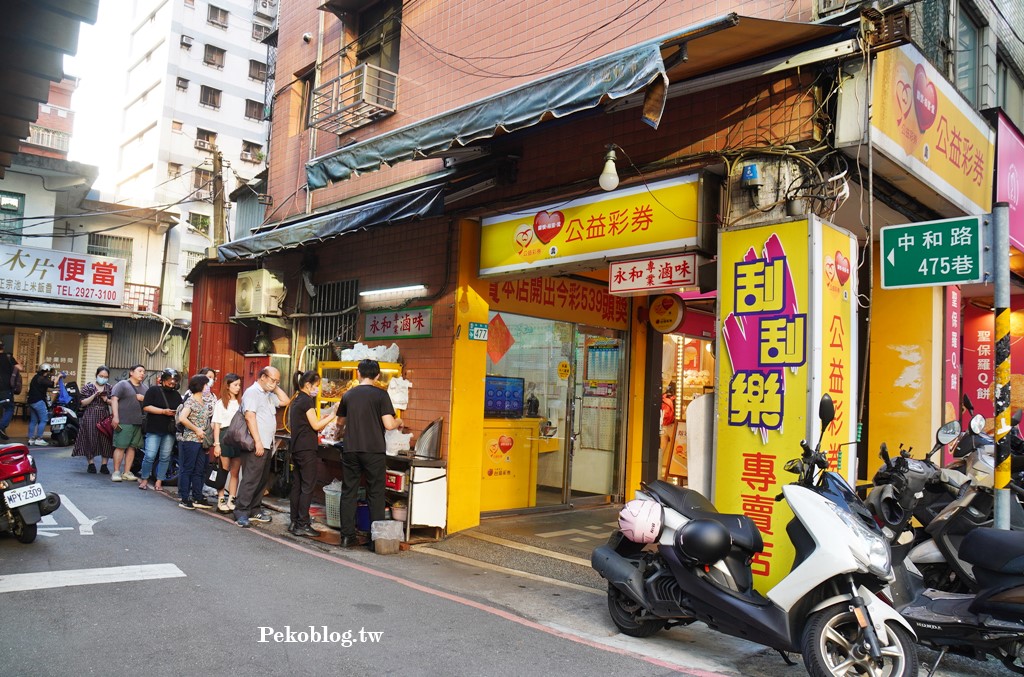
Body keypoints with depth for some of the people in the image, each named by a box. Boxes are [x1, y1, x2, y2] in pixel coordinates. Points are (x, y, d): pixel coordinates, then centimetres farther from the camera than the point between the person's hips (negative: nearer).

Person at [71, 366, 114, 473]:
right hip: (90, 417, -2)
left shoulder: (109, 388, 10)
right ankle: (91, 463, 12)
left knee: (106, 440, -2)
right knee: (91, 439, 0)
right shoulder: (88, 387, 1)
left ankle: (104, 465, 5)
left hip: (105, 417, 2)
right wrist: (94, 395, -16)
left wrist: (106, 400, -10)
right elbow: (83, 403, -4)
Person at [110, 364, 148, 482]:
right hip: (124, 422, -6)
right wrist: (115, 416, -19)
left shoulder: (146, 388, 20)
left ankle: (126, 472, 12)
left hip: (138, 423, 6)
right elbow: (114, 399, -8)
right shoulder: (122, 384, 1)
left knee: (132, 447, 7)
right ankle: (116, 472, -1)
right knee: (120, 447, -6)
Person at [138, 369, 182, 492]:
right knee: (150, 456, -7)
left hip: (170, 431, 4)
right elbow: (146, 407, -9)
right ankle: (144, 479, 11)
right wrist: (164, 411, -16)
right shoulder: (153, 391, 1)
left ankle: (159, 482, 14)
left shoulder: (177, 395, 15)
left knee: (165, 457, 6)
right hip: (154, 429, -4)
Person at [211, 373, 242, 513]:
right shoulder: (221, 403, 3)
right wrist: (216, 443, -8)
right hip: (225, 437, -3)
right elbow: (216, 424, -1)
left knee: (235, 472, 5)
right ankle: (221, 501, 8)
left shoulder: (240, 402, 11)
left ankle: (231, 501, 12)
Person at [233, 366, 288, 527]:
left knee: (262, 480, 12)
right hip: (256, 445, -9)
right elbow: (250, 416, -17)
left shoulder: (268, 395, 18)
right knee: (251, 479, -8)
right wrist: (258, 442, -22)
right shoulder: (252, 392, -9)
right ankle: (241, 513, -3)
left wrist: (276, 388, 11)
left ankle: (254, 510, 20)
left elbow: (285, 401, 20)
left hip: (267, 445, 9)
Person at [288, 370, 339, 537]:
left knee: (297, 485, 12)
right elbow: (316, 425, -12)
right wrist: (332, 415, -5)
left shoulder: (297, 401, 15)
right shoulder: (307, 400, -12)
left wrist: (323, 416, 11)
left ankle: (295, 522, 16)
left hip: (297, 448, 10)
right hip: (306, 449, -9)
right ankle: (303, 525, -5)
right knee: (307, 487, -6)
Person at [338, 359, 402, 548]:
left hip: (350, 450, 3)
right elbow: (388, 425, -13)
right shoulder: (381, 395, -7)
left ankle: (348, 536, 11)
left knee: (348, 492, 10)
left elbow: (340, 421, 19)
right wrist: (399, 422, 8)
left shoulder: (348, 395, 6)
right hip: (374, 451, -3)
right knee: (376, 494, 6)